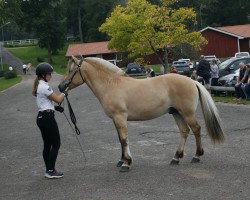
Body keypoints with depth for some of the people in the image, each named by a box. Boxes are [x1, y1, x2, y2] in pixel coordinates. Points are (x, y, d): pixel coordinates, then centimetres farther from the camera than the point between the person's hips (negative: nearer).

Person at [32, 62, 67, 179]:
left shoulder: (38, 86, 13)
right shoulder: (44, 87, -17)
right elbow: (58, 99, -12)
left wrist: (55, 107, 8)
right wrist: (64, 93, 8)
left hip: (41, 117, 10)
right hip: (47, 117, -10)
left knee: (47, 145, 12)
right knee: (56, 144, -3)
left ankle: (48, 170, 17)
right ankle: (51, 171, -1)